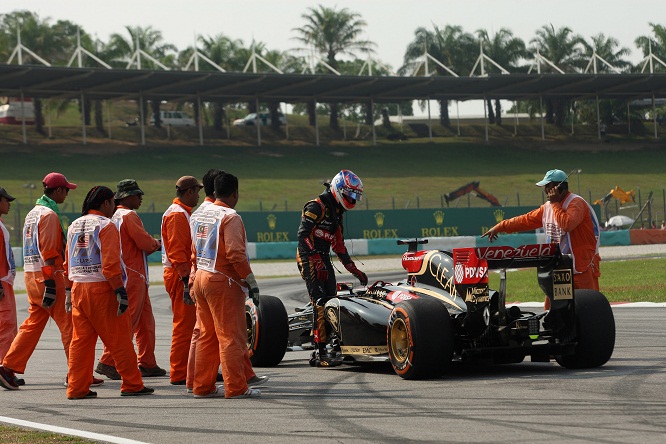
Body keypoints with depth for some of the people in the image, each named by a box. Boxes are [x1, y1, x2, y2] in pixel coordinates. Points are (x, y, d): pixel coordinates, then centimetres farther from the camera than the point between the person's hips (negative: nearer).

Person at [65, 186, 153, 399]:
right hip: (101, 288, -7)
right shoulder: (106, 226, -9)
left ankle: (77, 388, 6)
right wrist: (120, 291, -17)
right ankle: (132, 384, 5)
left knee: (80, 339, 7)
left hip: (78, 287, 7)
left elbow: (68, 262, 17)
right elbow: (110, 263, -17)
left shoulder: (74, 226, 15)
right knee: (120, 339, 0)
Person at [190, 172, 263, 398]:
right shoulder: (230, 217, -14)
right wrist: (251, 282, -14)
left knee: (208, 335, 12)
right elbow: (236, 254, -20)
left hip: (202, 278, 8)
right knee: (231, 336, -3)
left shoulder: (201, 216, 11)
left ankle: (203, 386, 14)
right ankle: (236, 387, -2)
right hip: (224, 282, -8)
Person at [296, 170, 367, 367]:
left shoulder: (336, 213, 19)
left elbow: (339, 246, 23)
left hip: (324, 261, 10)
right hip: (309, 260, -10)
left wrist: (355, 271, 21)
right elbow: (303, 235, -20)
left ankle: (323, 348, 9)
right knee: (321, 304, -16)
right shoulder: (316, 207, -11)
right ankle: (319, 353, -18)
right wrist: (315, 259, -28)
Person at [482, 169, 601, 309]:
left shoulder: (576, 203, -13)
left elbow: (567, 224, -28)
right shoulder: (548, 207, 13)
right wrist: (500, 227, 14)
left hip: (583, 267, -8)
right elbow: (526, 220, 18)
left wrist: (555, 203, -17)